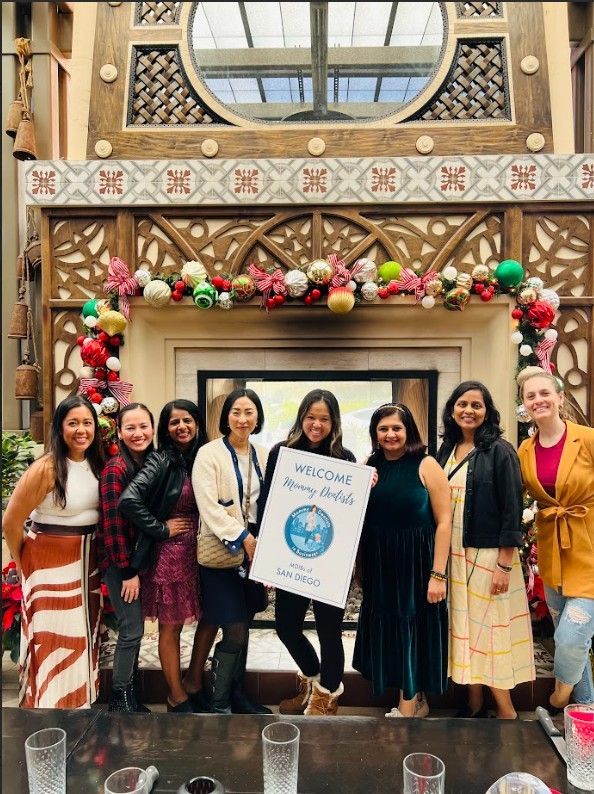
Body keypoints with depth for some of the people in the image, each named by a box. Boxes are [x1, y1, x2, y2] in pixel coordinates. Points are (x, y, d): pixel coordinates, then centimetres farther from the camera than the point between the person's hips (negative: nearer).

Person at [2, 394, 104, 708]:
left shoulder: (97, 464, -2)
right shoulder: (46, 468, -21)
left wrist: (92, 555, 8)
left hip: (87, 560, 6)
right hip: (51, 561, -6)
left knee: (83, 632, 19)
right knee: (55, 638, 5)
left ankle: (81, 701, 38)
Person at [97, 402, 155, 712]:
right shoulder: (116, 468, -17)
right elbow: (113, 523, -19)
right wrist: (127, 571, -17)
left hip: (142, 558, 7)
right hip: (120, 562, -7)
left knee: (135, 628, 16)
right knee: (132, 630, 0)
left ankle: (130, 692, 31)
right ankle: (120, 698, 19)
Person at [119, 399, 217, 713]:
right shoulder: (162, 461, -13)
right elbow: (129, 500, -24)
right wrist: (160, 528, -16)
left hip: (200, 551, 6)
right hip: (169, 554, -6)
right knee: (170, 627, 9)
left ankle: (193, 683, 35)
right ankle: (177, 696, 28)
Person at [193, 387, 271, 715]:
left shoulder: (262, 455, 7)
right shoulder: (209, 454, -10)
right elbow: (208, 506, -16)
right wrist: (242, 537, -18)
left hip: (254, 551, 6)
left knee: (243, 628, 14)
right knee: (234, 633, -3)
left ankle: (237, 695, 32)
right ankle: (219, 704, 16)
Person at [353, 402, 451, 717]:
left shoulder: (426, 465, -10)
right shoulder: (369, 466, 3)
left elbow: (443, 522, -12)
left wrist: (438, 574, -16)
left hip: (416, 562, -5)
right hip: (378, 564, 5)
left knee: (413, 629, 8)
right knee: (387, 631, 15)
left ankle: (408, 706, 27)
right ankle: (411, 702, 35)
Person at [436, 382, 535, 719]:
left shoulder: (500, 451, -9)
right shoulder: (446, 450, 8)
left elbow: (512, 510, -12)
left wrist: (504, 565, -15)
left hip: (489, 555, -6)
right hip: (455, 555, 6)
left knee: (490, 630, 1)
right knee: (465, 629, 12)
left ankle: (506, 711, 20)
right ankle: (475, 705, 27)